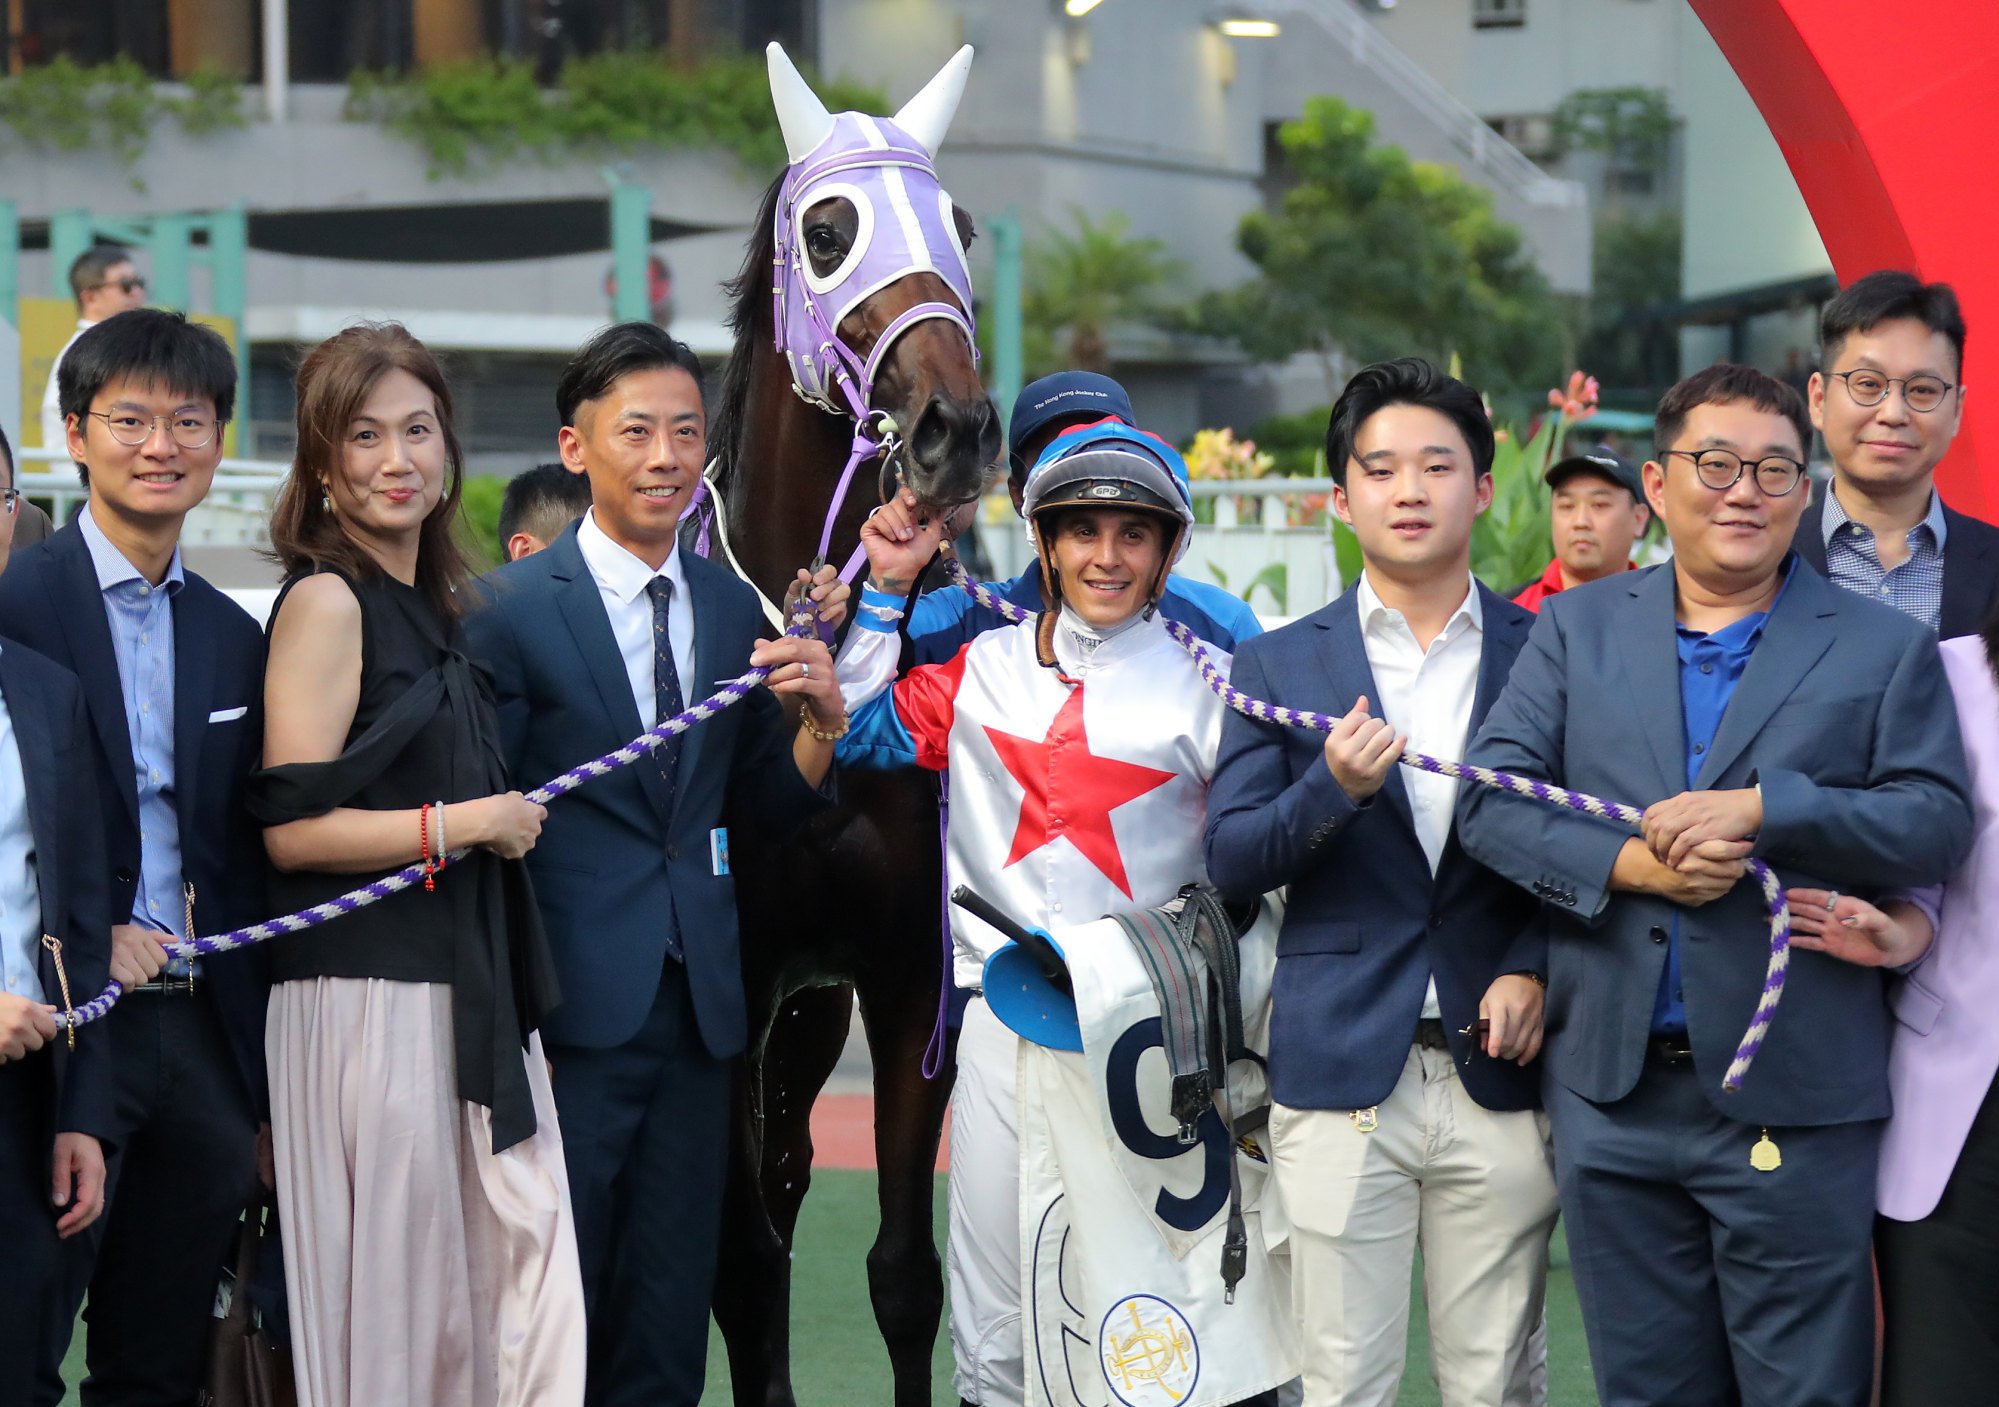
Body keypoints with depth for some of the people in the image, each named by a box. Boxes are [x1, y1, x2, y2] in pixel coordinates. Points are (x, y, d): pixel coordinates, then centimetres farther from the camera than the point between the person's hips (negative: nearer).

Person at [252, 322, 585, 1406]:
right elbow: (293, 828, -15)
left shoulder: (434, 605, 17)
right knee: (389, 1308, -3)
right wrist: (475, 822, -9)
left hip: (466, 992, 8)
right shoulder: (325, 602, -8)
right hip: (367, 990, -8)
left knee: (520, 1290, 2)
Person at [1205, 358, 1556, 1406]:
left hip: (1497, 1073, 0)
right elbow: (1228, 862, 1)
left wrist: (1534, 967, -7)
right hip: (1341, 1075, 0)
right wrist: (1331, 789, -17)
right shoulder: (1278, 665, 7)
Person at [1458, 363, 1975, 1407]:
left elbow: (1937, 825, -6)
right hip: (1613, 1095, 2)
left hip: (1793, 1107, -2)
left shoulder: (1885, 648, 4)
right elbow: (1490, 801, 1)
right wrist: (1628, 862, -14)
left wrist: (1762, 809, -17)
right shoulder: (1575, 631, 10)